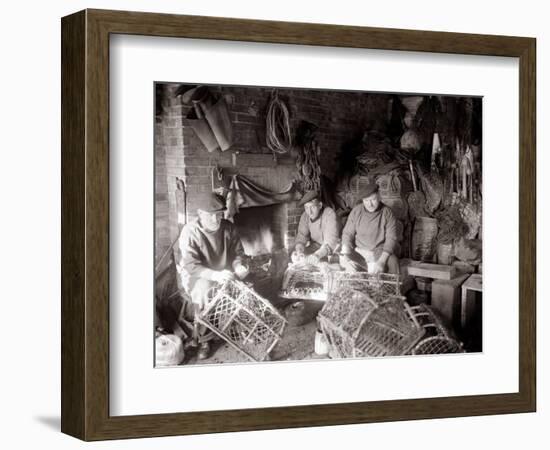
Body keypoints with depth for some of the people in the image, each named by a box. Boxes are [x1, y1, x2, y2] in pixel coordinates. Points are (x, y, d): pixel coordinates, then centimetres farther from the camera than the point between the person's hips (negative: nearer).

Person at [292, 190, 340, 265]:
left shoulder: (330, 215, -24)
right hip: (316, 247, 5)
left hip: (333, 248, -5)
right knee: (295, 256, -15)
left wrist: (317, 255, -47)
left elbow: (331, 241, -32)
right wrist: (299, 250, -30)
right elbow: (301, 236, -6)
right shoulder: (305, 216, -5)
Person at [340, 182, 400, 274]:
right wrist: (345, 254, -14)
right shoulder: (356, 211, 3)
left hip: (380, 253, -2)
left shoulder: (387, 213, -4)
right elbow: (347, 234, 6)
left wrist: (381, 261, -24)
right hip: (358, 252, 2)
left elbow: (391, 239, -11)